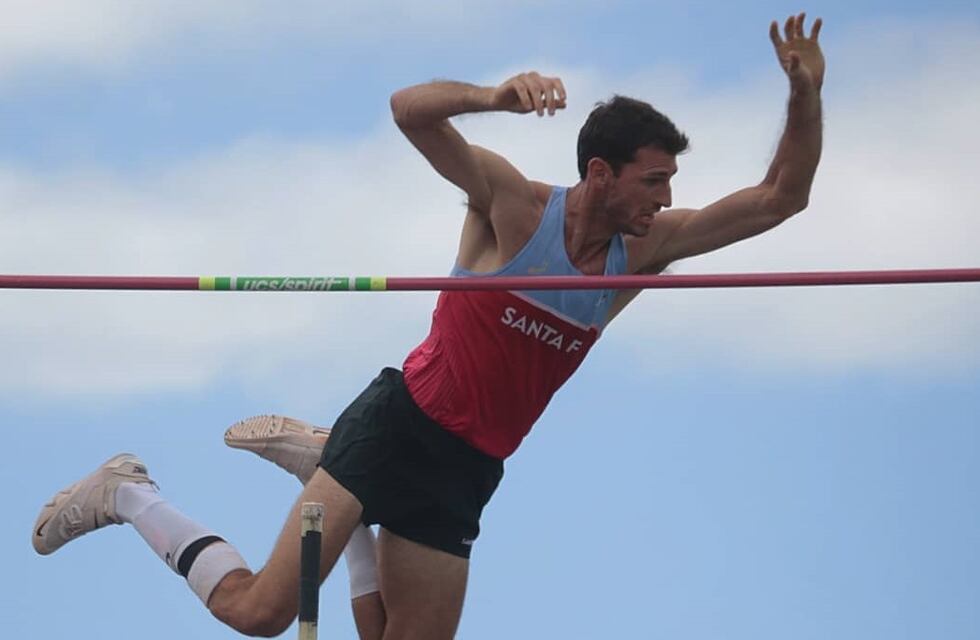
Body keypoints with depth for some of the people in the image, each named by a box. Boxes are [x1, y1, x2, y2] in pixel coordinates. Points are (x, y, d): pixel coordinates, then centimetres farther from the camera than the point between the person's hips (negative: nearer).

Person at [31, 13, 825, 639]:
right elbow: (409, 109, -22)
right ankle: (126, 495, 7)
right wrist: (497, 96, -41)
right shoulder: (512, 204, -9)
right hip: (401, 427, -6)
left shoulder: (642, 250, 6)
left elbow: (780, 198, 6)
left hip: (466, 476, 6)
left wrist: (806, 94, -9)